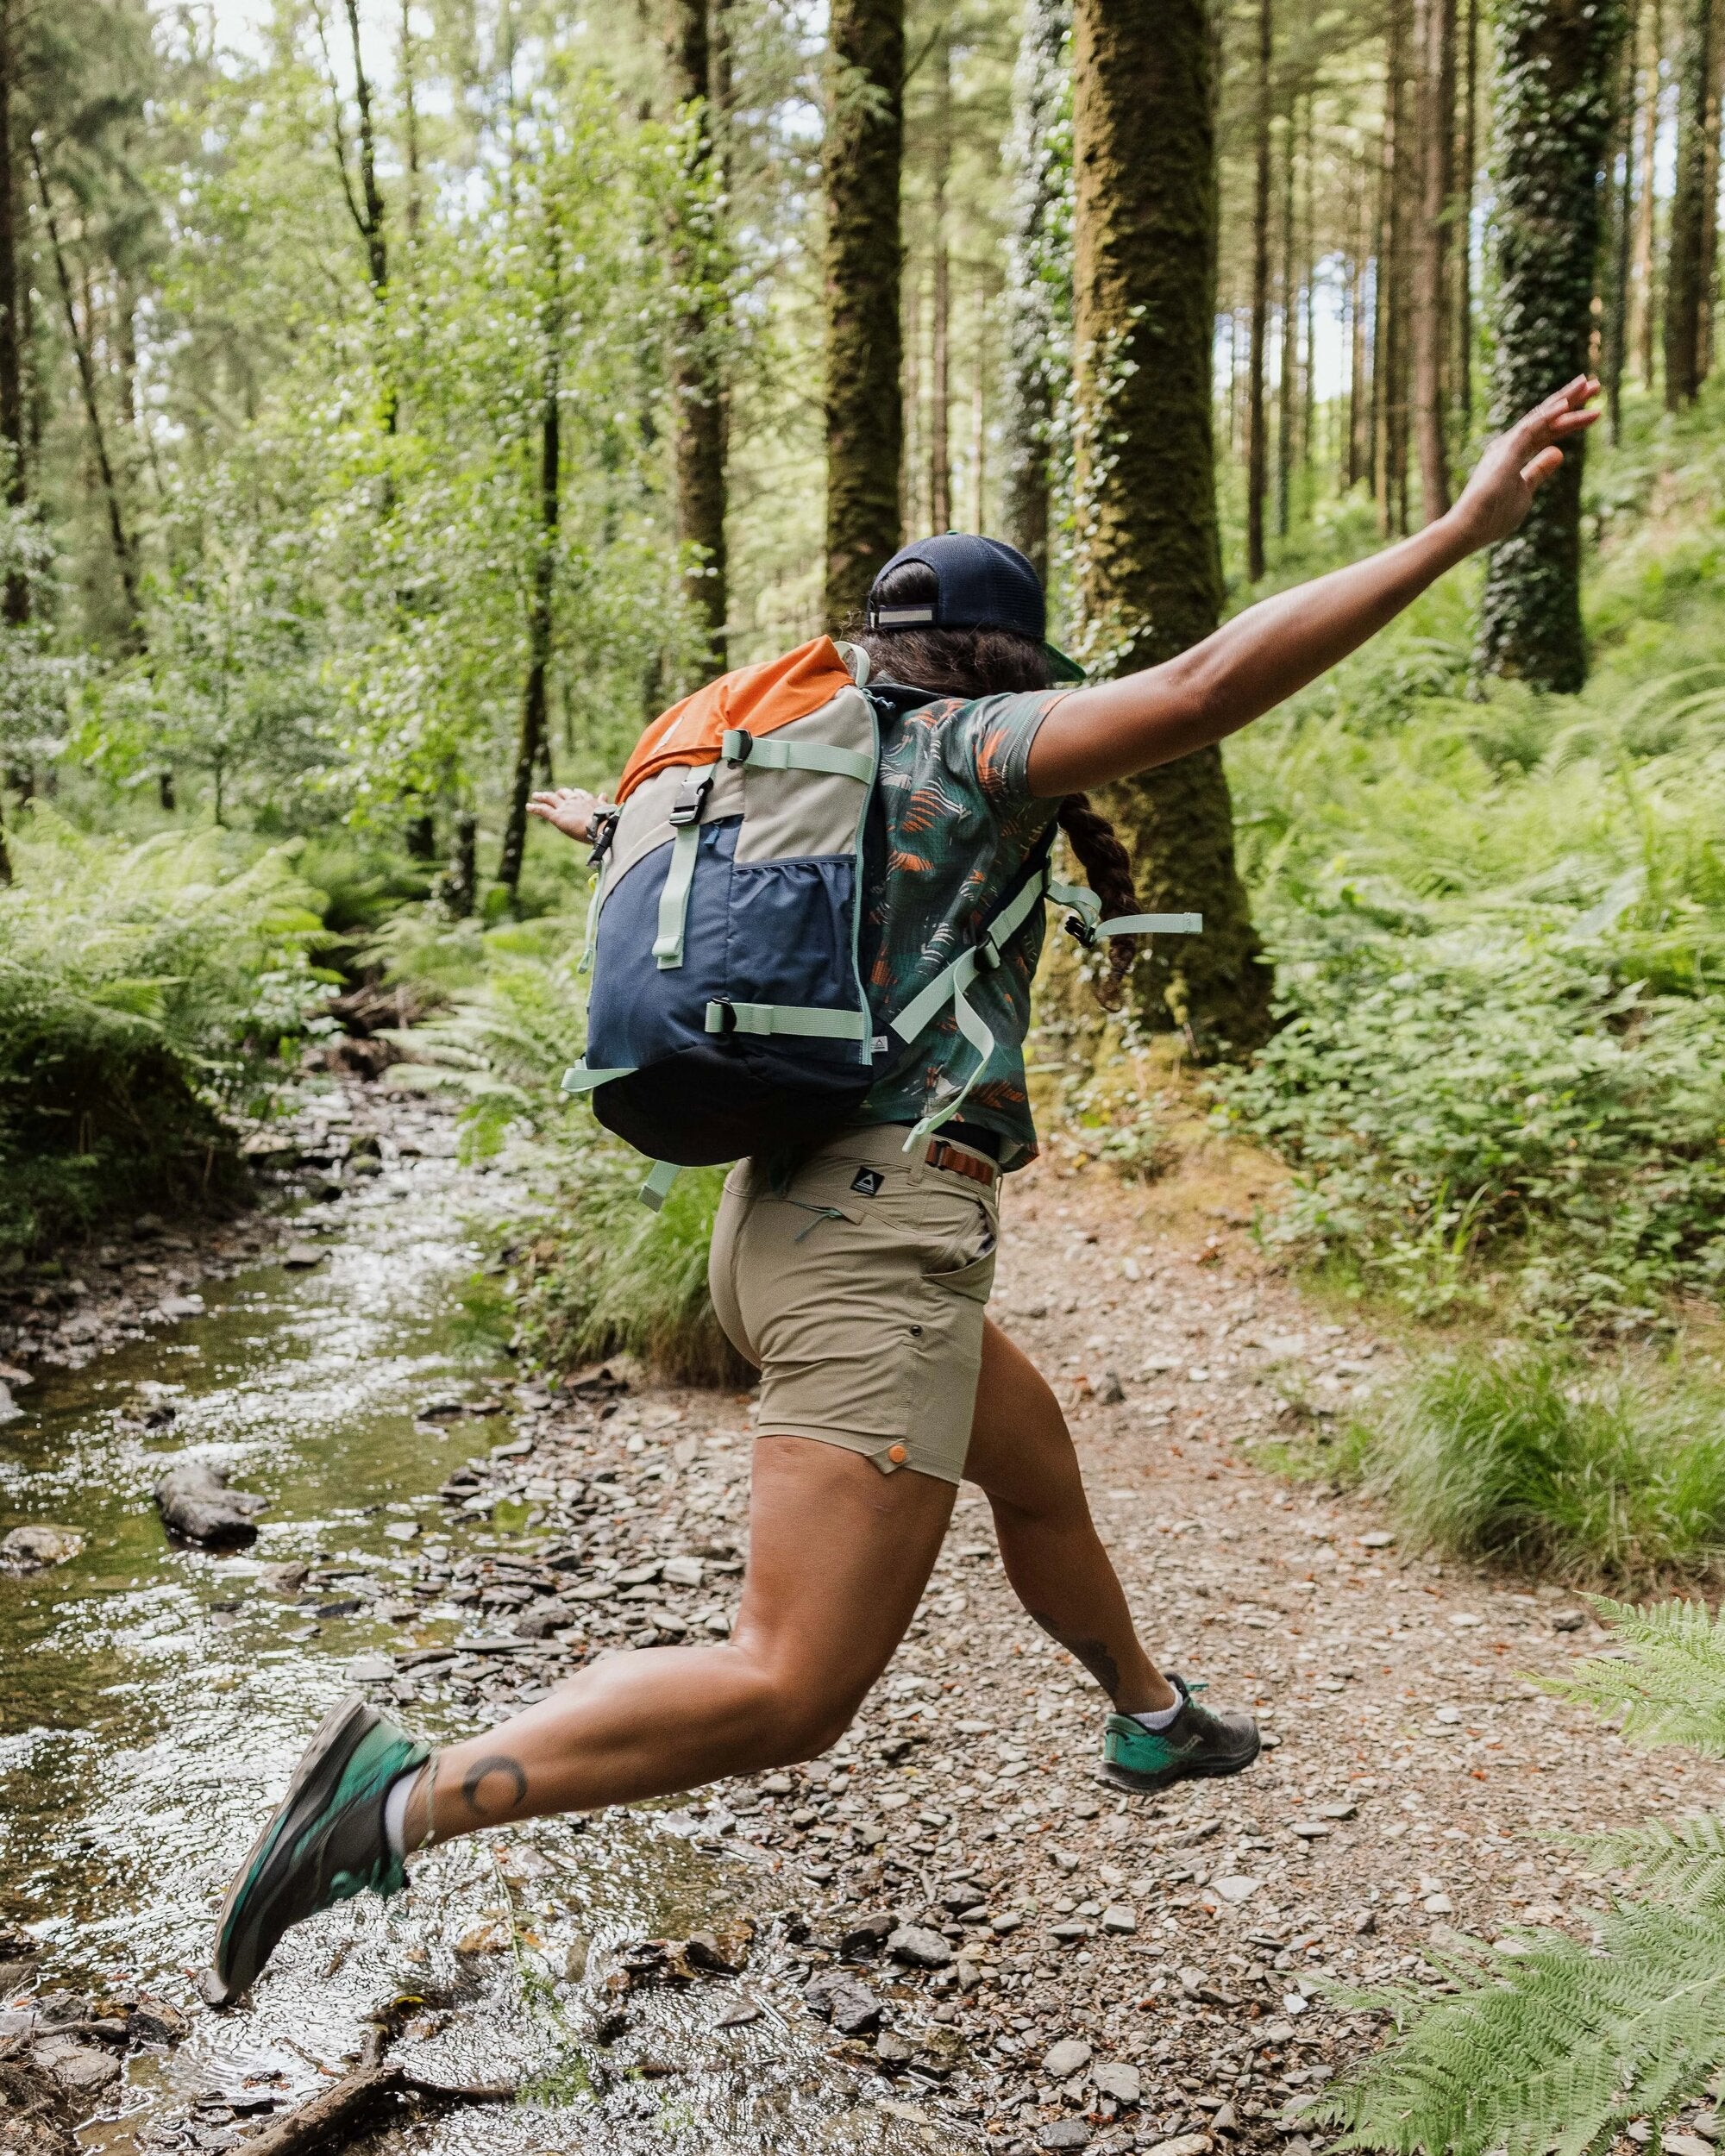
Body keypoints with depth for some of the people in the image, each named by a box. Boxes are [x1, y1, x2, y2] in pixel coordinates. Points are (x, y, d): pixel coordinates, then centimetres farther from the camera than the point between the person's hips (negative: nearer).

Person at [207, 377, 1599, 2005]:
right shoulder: (970, 743, -3)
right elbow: (1211, 684, -15)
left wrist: (606, 826, 65)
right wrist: (1462, 527, -13)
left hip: (785, 1229, 11)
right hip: (879, 1244, -10)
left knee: (1038, 1462, 31)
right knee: (788, 1697, -11)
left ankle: (1151, 1723, 54)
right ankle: (407, 1800, -12)